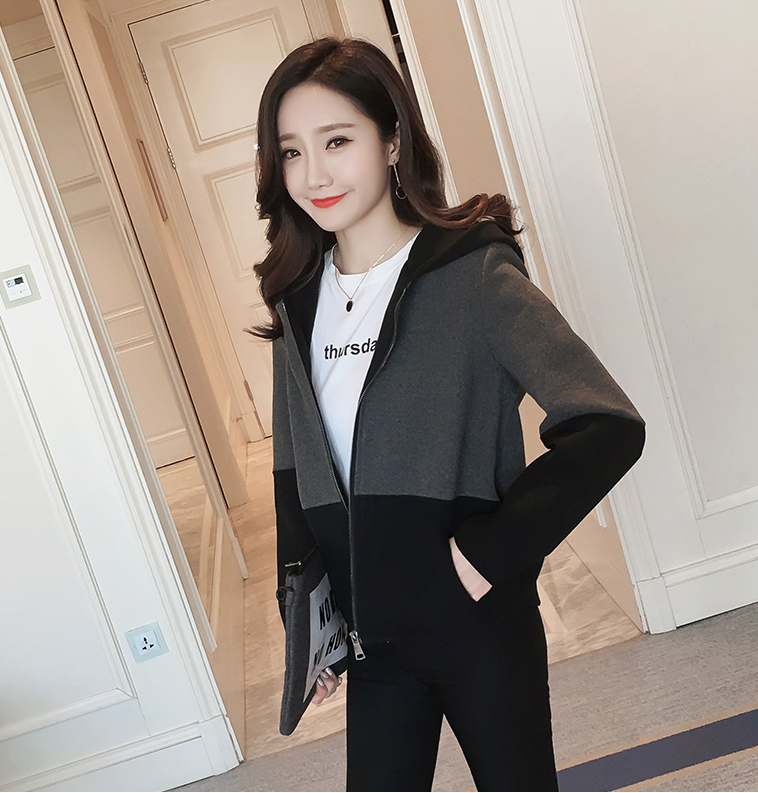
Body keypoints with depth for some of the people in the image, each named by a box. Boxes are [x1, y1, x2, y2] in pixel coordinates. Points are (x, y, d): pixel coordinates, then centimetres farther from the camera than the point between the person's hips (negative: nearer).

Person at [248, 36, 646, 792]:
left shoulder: (474, 274, -14)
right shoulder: (297, 303, 2)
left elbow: (609, 428, -18)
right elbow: (295, 475, 9)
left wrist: (490, 552, -18)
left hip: (481, 623, -4)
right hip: (372, 633, 5)